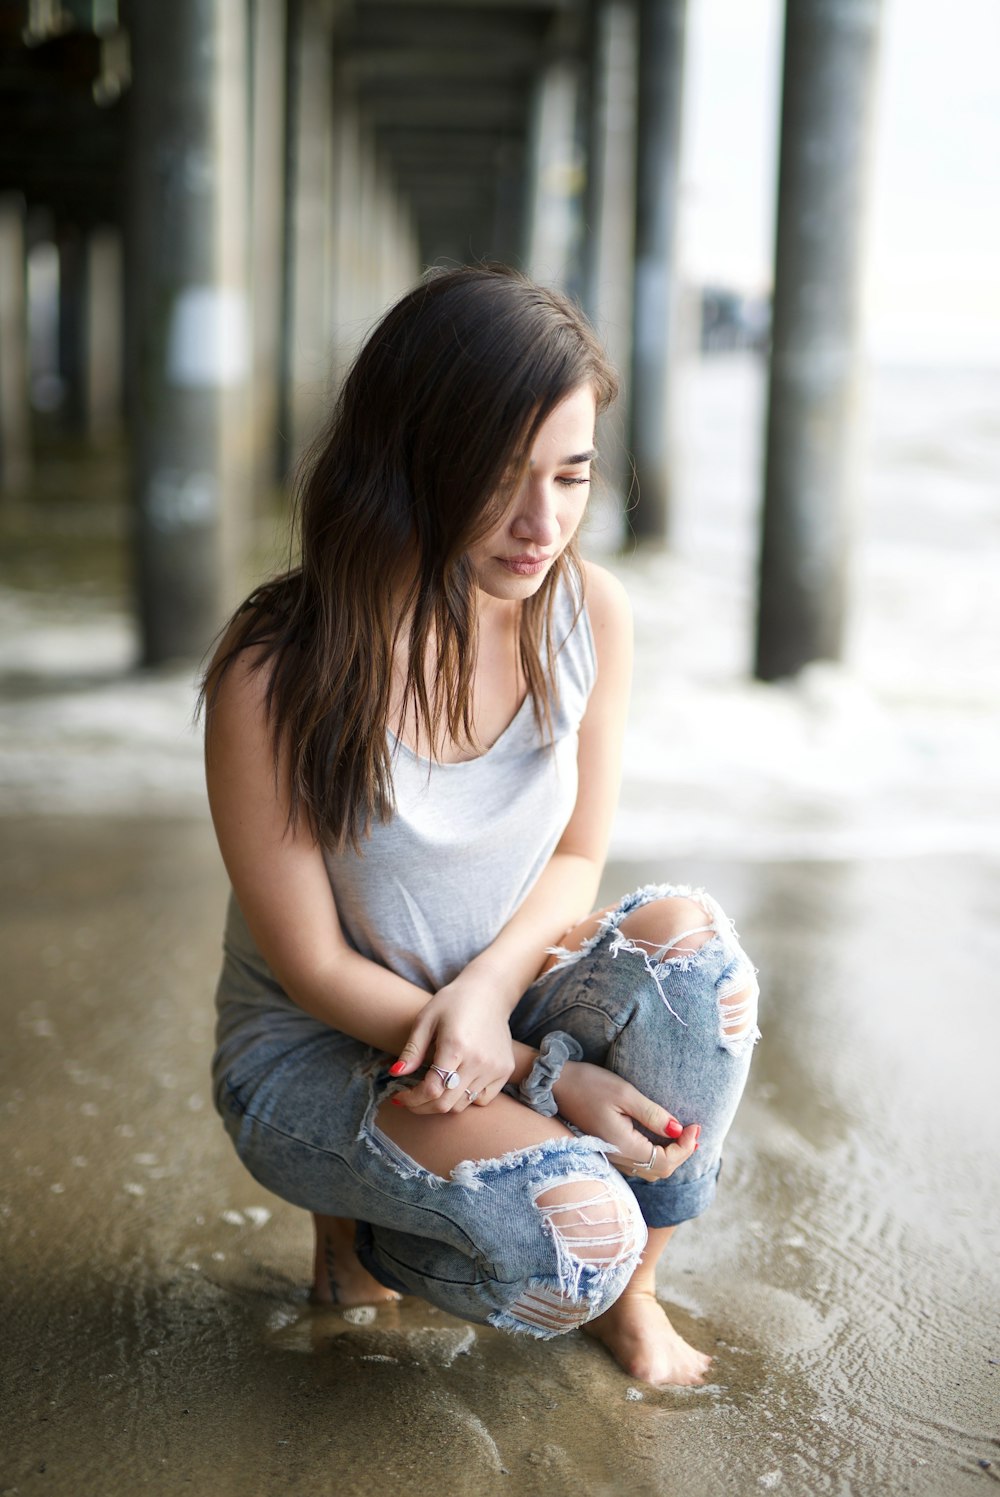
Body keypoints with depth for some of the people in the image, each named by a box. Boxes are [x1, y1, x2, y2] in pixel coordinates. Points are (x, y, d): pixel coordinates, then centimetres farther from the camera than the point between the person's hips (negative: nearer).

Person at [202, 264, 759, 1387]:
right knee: (572, 1232, -29)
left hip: (498, 1005, 5)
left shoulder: (590, 613, -11)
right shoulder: (275, 676, -24)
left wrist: (488, 990, -21)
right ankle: (358, 1232, 7)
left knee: (689, 938, -26)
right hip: (317, 1051, -4)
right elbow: (313, 968, -17)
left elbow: (578, 854, 0)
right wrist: (550, 1076, -23)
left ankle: (632, 1295, -3)